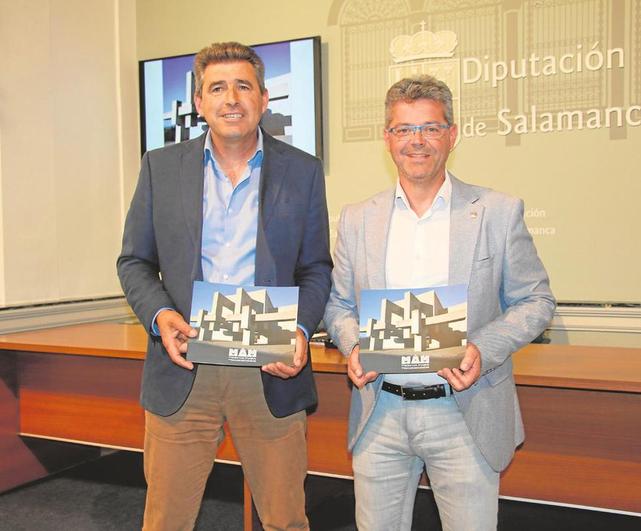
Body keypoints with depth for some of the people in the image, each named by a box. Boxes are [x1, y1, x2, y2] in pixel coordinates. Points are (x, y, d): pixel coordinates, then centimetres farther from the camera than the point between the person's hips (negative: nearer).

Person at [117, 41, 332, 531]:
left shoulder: (303, 171, 4)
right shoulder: (160, 166, 6)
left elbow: (316, 268, 8)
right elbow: (135, 261, 10)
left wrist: (301, 330, -10)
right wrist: (159, 315, -10)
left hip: (271, 374, 0)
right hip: (183, 370, 1)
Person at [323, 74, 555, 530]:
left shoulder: (499, 213, -2)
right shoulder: (357, 220, 6)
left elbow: (536, 301, 1)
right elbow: (339, 305, 13)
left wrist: (484, 349, -15)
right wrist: (353, 345, -8)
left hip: (466, 417, -2)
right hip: (380, 415, 2)